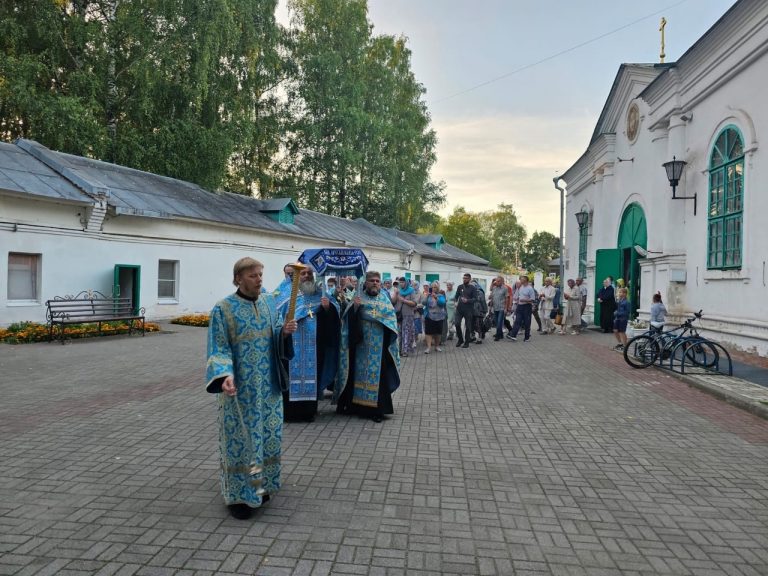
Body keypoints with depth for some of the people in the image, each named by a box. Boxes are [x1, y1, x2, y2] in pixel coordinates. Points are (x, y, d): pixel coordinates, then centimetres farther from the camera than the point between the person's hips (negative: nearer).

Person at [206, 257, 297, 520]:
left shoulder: (269, 302, 5)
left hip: (268, 384, 5)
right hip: (240, 387, -5)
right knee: (240, 439, 2)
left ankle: (260, 485, 30)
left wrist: (285, 332, -13)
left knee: (268, 436, 12)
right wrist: (225, 376, -30)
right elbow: (219, 349, -13)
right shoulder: (223, 309, -10)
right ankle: (238, 495, 16)